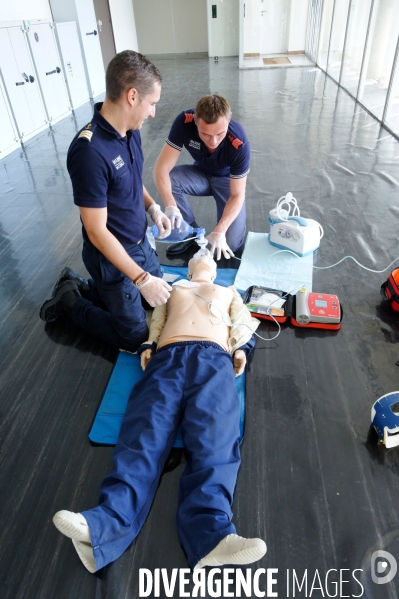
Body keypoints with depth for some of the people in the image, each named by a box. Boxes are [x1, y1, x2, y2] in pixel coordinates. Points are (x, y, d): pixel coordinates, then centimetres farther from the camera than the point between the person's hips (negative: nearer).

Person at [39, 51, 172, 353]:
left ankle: (81, 285, 31)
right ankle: (71, 300, 22)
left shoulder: (130, 130, -4)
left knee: (159, 298, 26)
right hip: (112, 255, -8)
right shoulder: (90, 151, -30)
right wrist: (141, 279, -24)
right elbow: (97, 232, -27)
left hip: (140, 242, 8)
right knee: (135, 337, 5)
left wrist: (153, 208, -2)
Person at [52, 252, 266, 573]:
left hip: (214, 357, 0)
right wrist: (147, 347, 4)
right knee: (148, 427, -26)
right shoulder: (172, 288, 39)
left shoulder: (229, 292, 39)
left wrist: (240, 349, 4)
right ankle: (106, 524, -44)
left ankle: (210, 534, -47)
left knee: (213, 434, -28)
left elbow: (246, 324, 25)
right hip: (168, 355, 1)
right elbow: (155, 322, 25)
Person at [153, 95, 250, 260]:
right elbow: (161, 168, -31)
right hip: (201, 173, 3)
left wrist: (219, 231, -40)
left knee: (230, 244, -21)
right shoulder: (184, 121, -30)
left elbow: (237, 195, -27)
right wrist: (170, 206, -48)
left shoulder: (239, 144, -34)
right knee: (169, 179, -30)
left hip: (227, 179, -3)